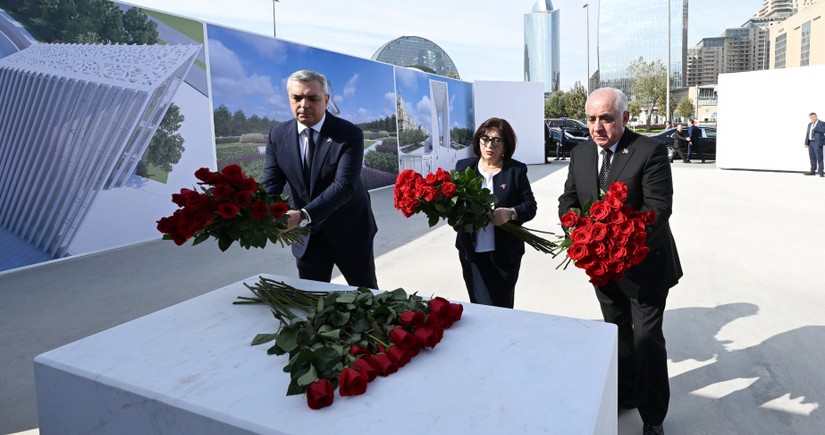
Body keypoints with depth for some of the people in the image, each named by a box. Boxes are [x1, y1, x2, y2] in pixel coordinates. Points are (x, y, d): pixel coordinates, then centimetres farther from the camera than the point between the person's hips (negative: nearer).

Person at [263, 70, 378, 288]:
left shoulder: (350, 134, -17)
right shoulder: (278, 135, -4)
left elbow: (344, 186, -27)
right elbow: (271, 185, -7)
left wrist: (303, 216, -40)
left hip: (350, 232, -3)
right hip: (307, 235, 3)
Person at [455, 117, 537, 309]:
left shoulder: (516, 170, 1)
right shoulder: (464, 166, 8)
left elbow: (530, 206, -1)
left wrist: (511, 213, -21)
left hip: (504, 255, -2)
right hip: (471, 253, 2)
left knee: (500, 308, 3)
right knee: (478, 306, 8)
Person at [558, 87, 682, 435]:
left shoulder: (650, 151, -17)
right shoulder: (580, 153, 1)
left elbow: (658, 207, -23)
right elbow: (568, 200, 4)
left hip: (643, 264, -5)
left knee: (647, 339, 4)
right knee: (619, 334, 21)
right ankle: (625, 394, 42)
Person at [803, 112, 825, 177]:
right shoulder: (809, 124, 18)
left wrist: (815, 129, -16)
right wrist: (806, 143, 10)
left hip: (817, 143, -6)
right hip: (810, 143, 6)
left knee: (819, 158, -7)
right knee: (812, 158, 10)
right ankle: (813, 171, 16)